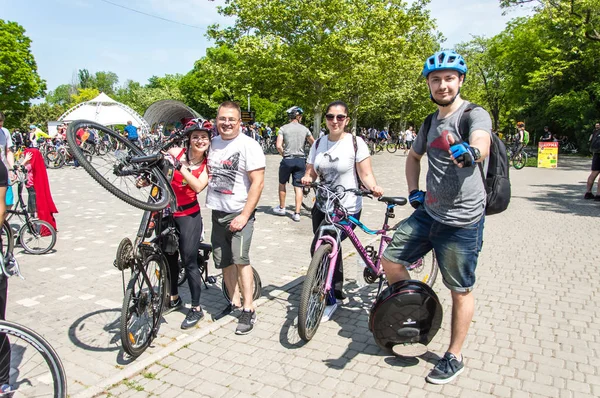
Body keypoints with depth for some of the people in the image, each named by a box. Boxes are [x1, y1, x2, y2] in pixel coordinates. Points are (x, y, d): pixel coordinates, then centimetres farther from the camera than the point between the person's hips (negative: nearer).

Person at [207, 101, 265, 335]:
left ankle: (248, 310, -4)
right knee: (224, 261, 11)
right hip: (217, 212, 7)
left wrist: (244, 216, -19)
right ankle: (235, 303, 26)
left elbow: (258, 183, -15)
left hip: (239, 212, -6)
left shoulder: (249, 145, -11)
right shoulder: (213, 143, 9)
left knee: (240, 258, -15)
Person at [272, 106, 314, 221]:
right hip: (301, 160, 1)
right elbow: (314, 144, 15)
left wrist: (284, 154, 6)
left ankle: (282, 208, 28)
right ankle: (297, 213, 2)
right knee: (298, 187, 4)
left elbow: (278, 146, -11)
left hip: (287, 160, -1)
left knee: (282, 183, 19)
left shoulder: (283, 128, -2)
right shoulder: (305, 129, 4)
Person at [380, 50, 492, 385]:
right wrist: (413, 191, 13)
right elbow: (414, 156, 27)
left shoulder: (475, 114, -11)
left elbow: (482, 145, -33)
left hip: (462, 222, -7)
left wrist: (469, 152, -57)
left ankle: (455, 357, 25)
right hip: (429, 212, 7)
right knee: (391, 260, 5)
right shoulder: (432, 121, 12)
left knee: (461, 291, 6)